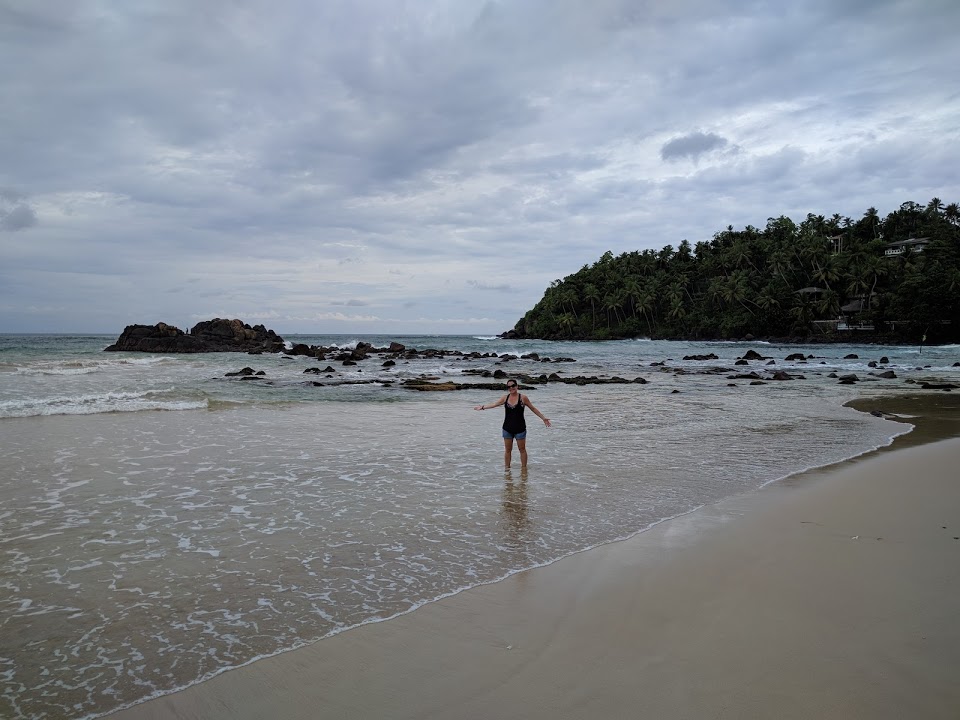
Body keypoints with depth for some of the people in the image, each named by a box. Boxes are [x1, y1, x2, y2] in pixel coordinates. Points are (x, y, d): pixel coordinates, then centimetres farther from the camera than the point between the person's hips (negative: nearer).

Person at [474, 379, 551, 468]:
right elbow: (494, 404, 16)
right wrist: (482, 407, 17)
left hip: (520, 428, -3)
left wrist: (543, 418, 1)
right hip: (507, 428, 3)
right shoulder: (505, 398, 4)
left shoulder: (523, 397, -5)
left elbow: (533, 409, 2)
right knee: (507, 450, 9)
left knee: (522, 449, 4)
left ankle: (524, 468, 12)